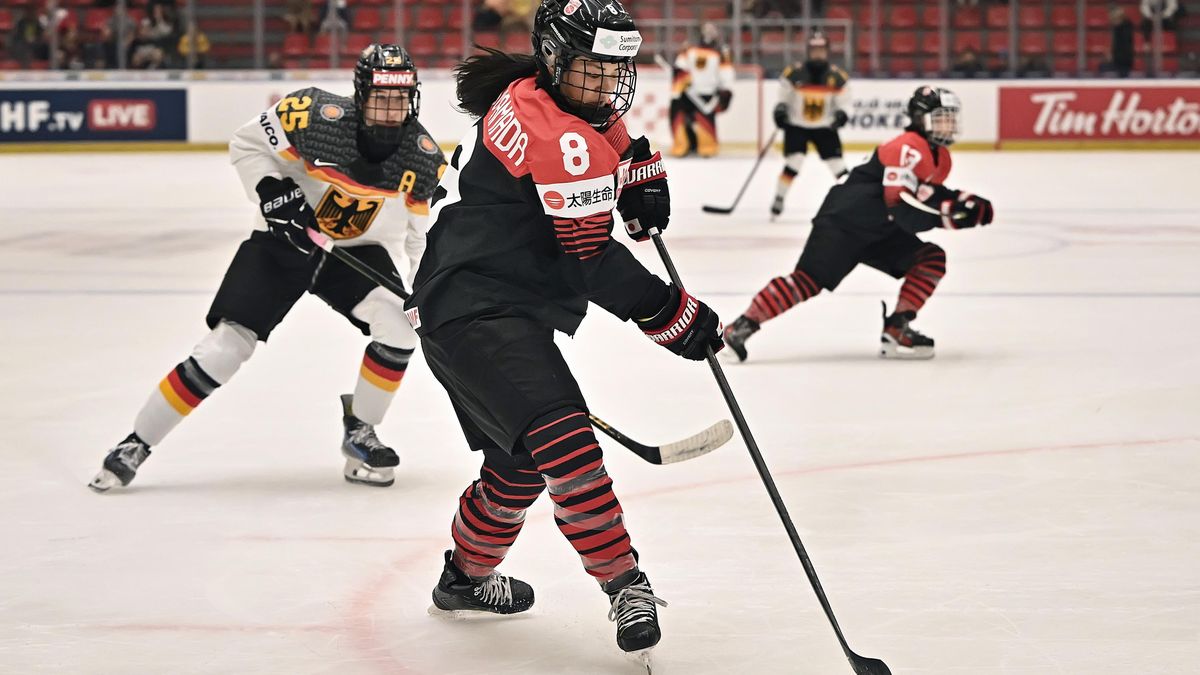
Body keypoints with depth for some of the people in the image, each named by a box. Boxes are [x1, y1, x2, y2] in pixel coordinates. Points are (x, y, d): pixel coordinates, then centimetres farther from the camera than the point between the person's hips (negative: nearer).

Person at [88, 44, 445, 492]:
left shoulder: (423, 155, -14)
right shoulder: (319, 117, -26)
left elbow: (417, 219, 3)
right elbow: (246, 144, -11)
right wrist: (272, 193, -24)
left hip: (357, 250, 3)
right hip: (284, 241, -3)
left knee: (398, 324, -23)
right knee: (224, 347, -12)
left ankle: (360, 433, 1)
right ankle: (136, 445, 2)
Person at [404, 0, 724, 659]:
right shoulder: (552, 131, -20)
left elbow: (616, 140, 35)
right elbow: (592, 260, -21)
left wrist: (641, 174, 14)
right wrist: (673, 314, -14)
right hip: (474, 311, -11)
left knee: (522, 464, 24)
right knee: (562, 436, -26)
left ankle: (466, 577, 44)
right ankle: (624, 585, -26)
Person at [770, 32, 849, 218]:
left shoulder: (836, 76, -5)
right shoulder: (794, 74, -11)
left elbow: (843, 101, 2)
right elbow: (783, 96, 0)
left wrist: (841, 114, -18)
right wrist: (780, 109, -18)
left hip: (825, 127, 2)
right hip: (796, 126, -2)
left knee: (837, 165, -1)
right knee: (793, 164, -16)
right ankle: (778, 200, -2)